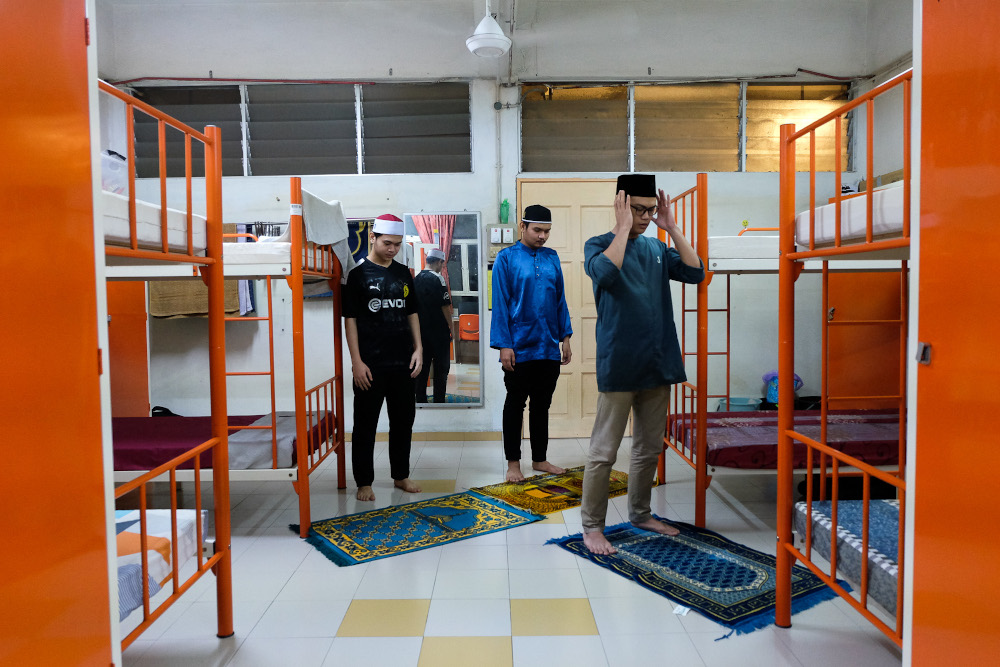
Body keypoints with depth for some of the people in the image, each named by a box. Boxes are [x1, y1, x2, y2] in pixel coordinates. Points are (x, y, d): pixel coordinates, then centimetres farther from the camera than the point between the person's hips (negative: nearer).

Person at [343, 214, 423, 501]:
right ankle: (364, 482, 15)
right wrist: (357, 361, -13)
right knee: (365, 424, 4)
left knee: (403, 420, 13)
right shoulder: (359, 274, -5)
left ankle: (401, 475, 27)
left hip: (402, 362, 5)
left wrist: (418, 349, 5)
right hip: (370, 364, -5)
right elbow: (350, 319, -7)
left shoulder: (404, 274, 10)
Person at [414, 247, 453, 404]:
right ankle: (439, 400, 2)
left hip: (421, 330, 7)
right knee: (441, 367, 1)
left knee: (422, 366, 11)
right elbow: (445, 306, -13)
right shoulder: (437, 278, -13)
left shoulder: (416, 279, 9)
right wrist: (451, 327, -5)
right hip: (439, 330, -7)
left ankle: (420, 398, 15)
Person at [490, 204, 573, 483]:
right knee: (515, 405, 6)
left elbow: (560, 300, 13)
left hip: (549, 347, 5)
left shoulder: (552, 258, 9)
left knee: (542, 405, 13)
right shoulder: (507, 258, -5)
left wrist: (565, 337, 8)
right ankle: (513, 463, 17)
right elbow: (500, 303, -8)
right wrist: (504, 345, -12)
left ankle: (540, 460, 26)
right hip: (519, 348, -4)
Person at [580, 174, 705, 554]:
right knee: (603, 453, -1)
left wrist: (671, 227, -1)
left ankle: (640, 514, 32)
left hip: (658, 364, 6)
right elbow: (605, 272, -25)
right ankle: (591, 526, 12)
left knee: (650, 448, 16)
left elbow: (695, 273, 1)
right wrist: (623, 227, -16)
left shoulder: (657, 248, 12)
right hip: (619, 366, -6)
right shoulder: (599, 245, -3)